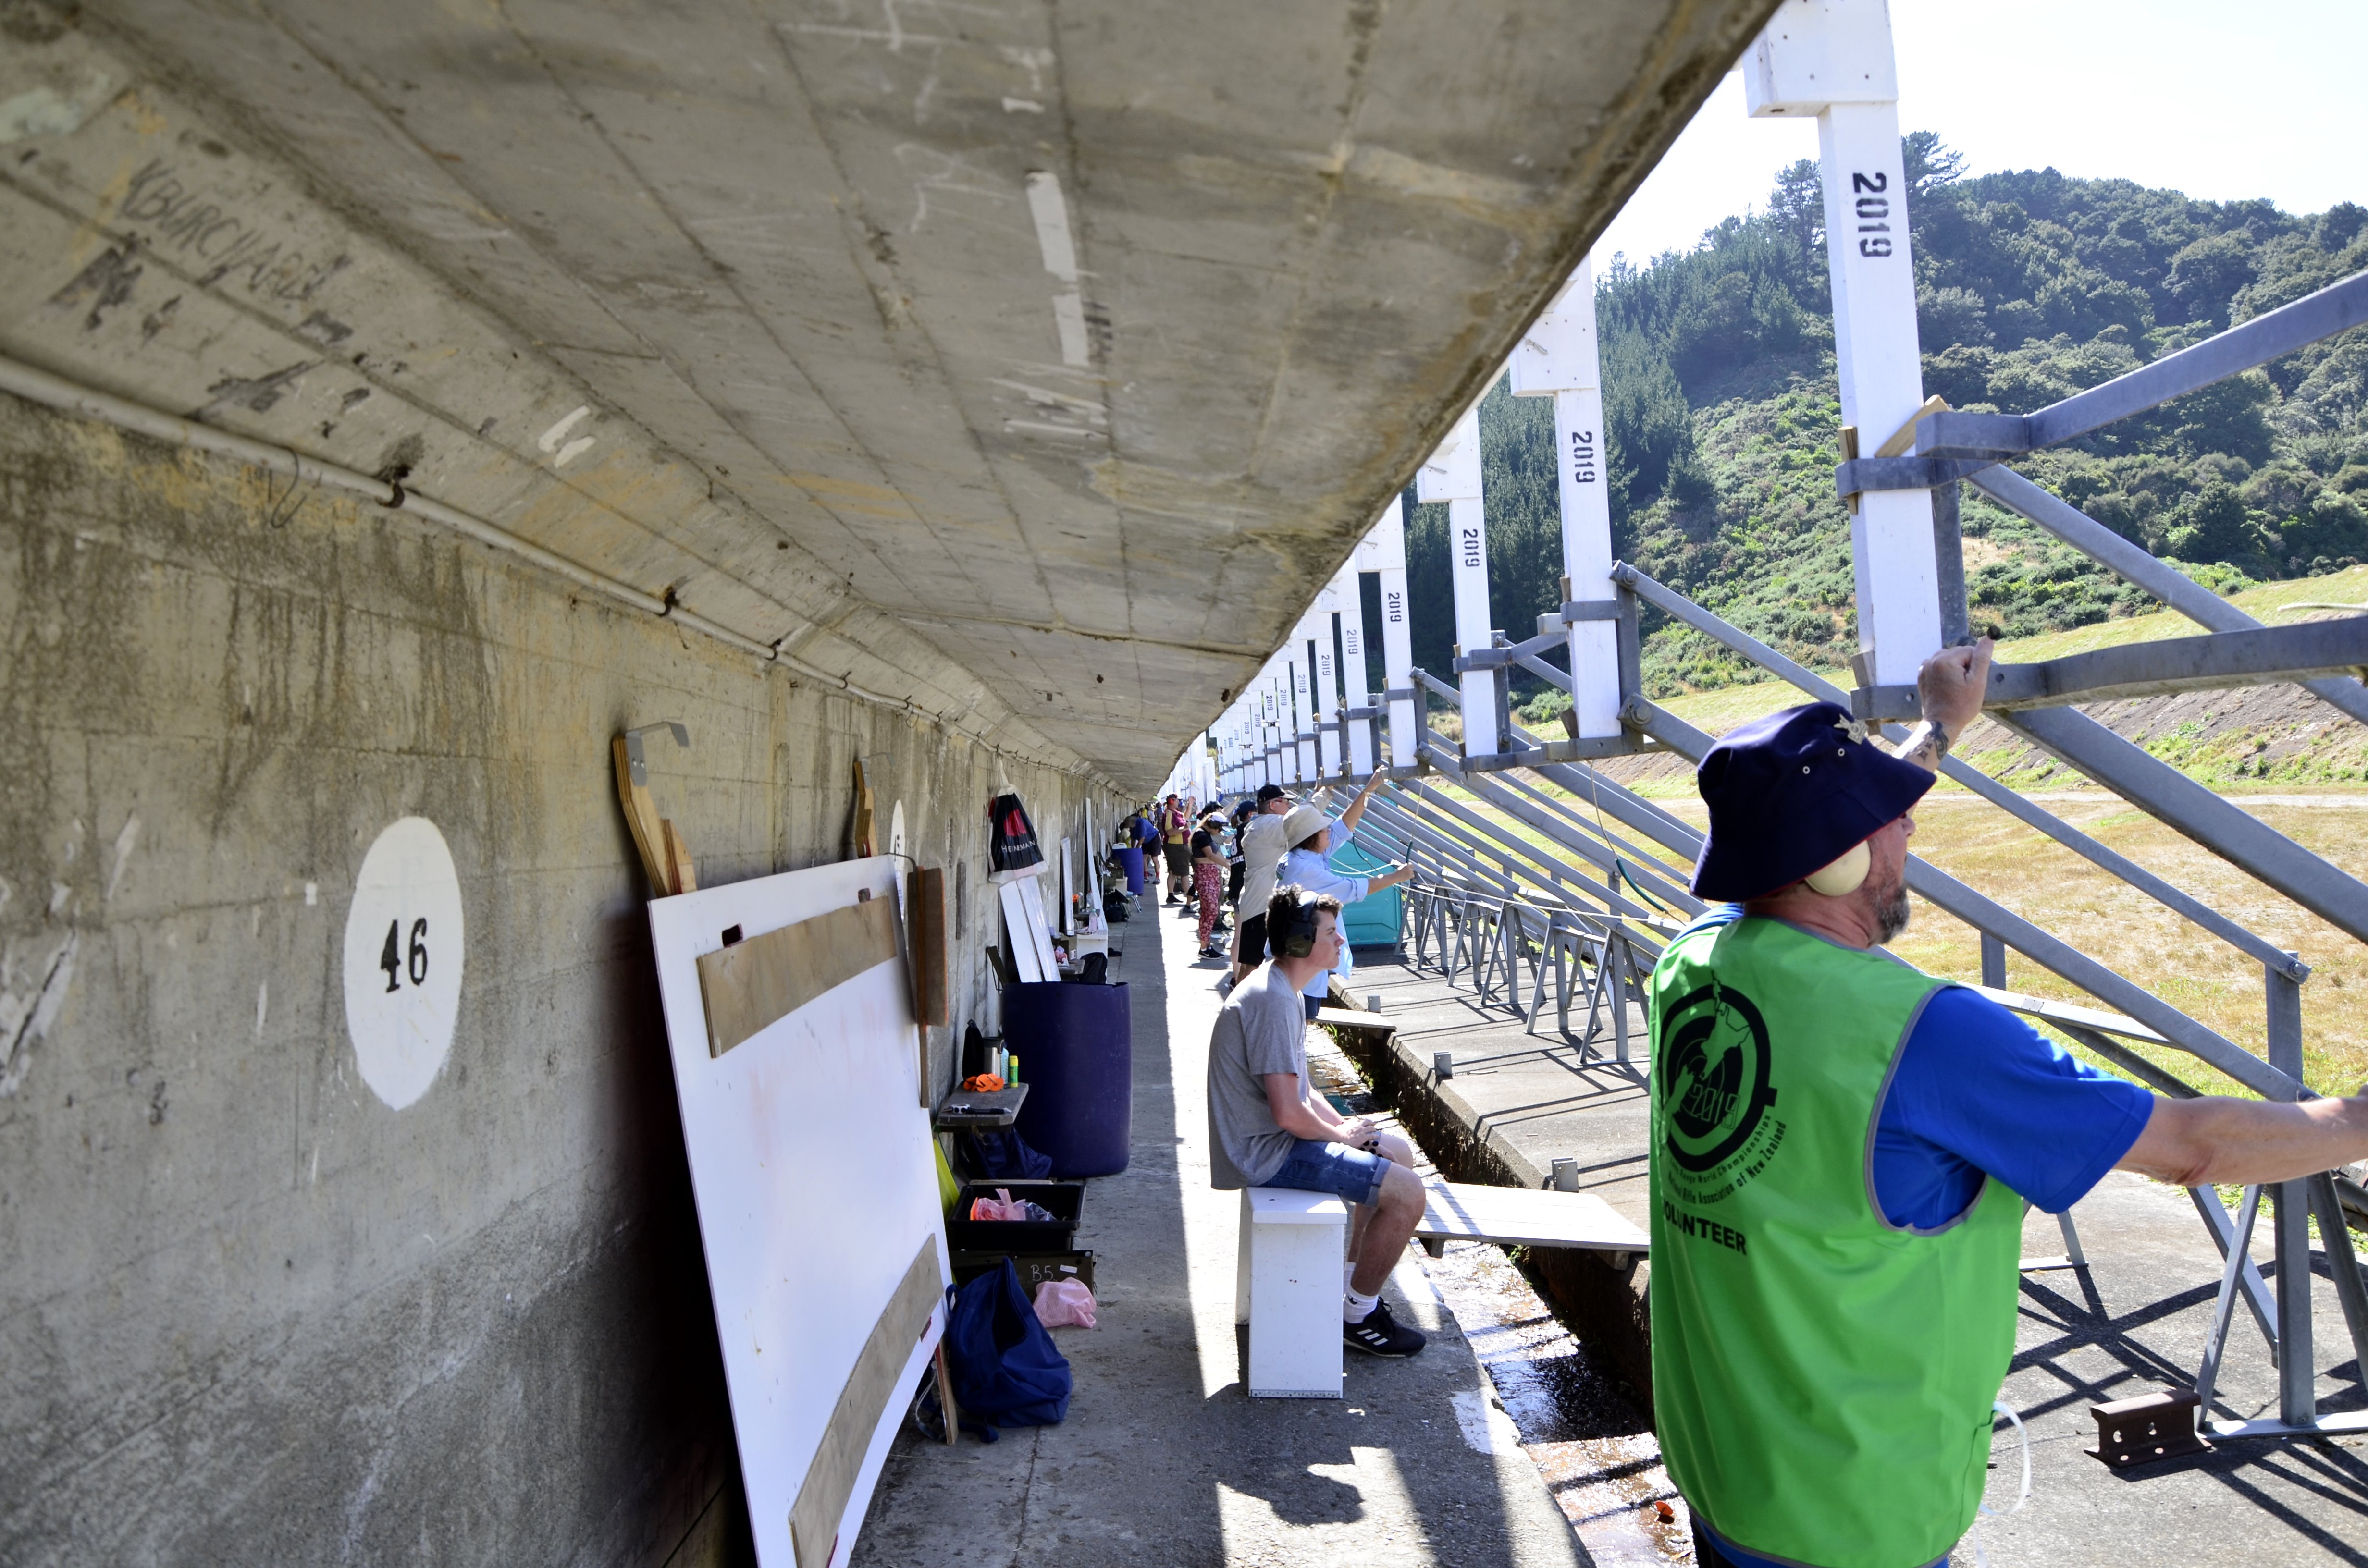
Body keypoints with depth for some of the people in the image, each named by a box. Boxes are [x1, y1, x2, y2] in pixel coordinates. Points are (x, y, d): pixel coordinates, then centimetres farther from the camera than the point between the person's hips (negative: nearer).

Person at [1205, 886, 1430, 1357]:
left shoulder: (1282, 990, 10)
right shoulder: (1272, 1000, -24)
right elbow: (1289, 1113, -27)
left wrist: (1344, 1125, 0)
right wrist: (1341, 1135, -10)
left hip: (1279, 1135, 11)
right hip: (1266, 1152, -11)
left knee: (1398, 1152, 20)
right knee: (1407, 1194, -12)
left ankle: (1352, 1286, 26)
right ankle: (1358, 1316, 7)